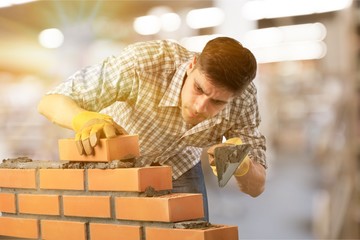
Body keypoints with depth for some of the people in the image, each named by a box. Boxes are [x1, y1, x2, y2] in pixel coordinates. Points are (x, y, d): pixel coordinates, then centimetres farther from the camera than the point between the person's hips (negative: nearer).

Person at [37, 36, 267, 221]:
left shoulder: (244, 98, -28)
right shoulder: (142, 63, -39)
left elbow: (256, 187, -19)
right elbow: (50, 101, -33)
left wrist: (240, 163, -43)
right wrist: (86, 119, -56)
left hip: (178, 166, 2)